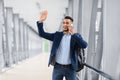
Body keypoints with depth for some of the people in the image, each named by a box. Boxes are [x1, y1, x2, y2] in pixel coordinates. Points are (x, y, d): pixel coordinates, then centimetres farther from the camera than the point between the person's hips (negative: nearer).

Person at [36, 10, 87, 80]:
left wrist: (74, 34, -25)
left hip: (70, 68, -1)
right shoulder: (57, 35, 7)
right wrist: (41, 21, -13)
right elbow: (42, 34, 2)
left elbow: (84, 45, -17)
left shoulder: (76, 36, 1)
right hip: (58, 68, 2)